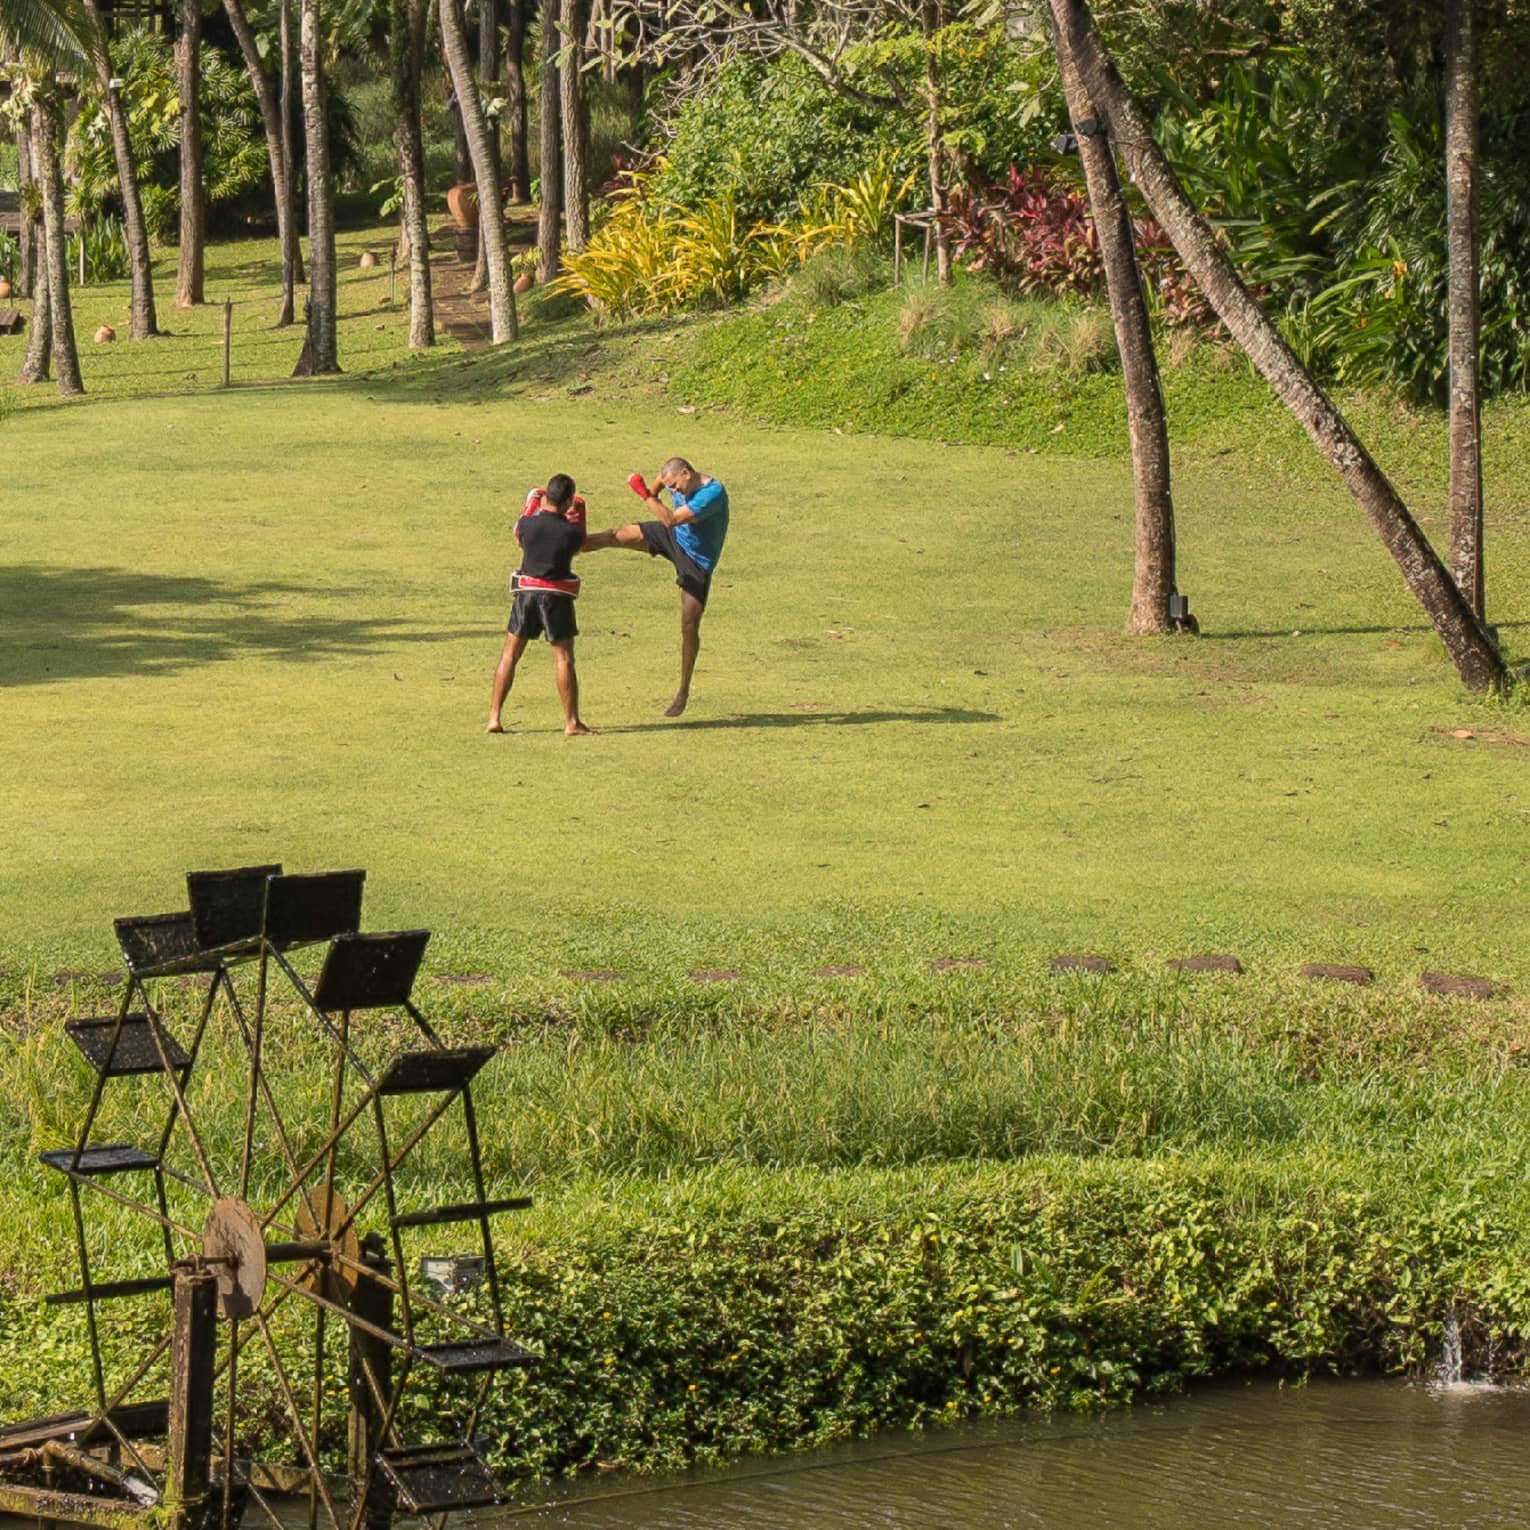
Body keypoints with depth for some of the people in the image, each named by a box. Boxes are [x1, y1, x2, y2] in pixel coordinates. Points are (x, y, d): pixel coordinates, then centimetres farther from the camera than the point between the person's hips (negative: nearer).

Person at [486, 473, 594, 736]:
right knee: (563, 658, 3)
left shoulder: (527, 523, -5)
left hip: (526, 593, 2)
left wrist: (534, 502, 27)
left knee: (510, 655, 10)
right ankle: (572, 722, 2)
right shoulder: (572, 531, -12)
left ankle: (494, 719, 8)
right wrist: (578, 512, 20)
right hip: (557, 596, -2)